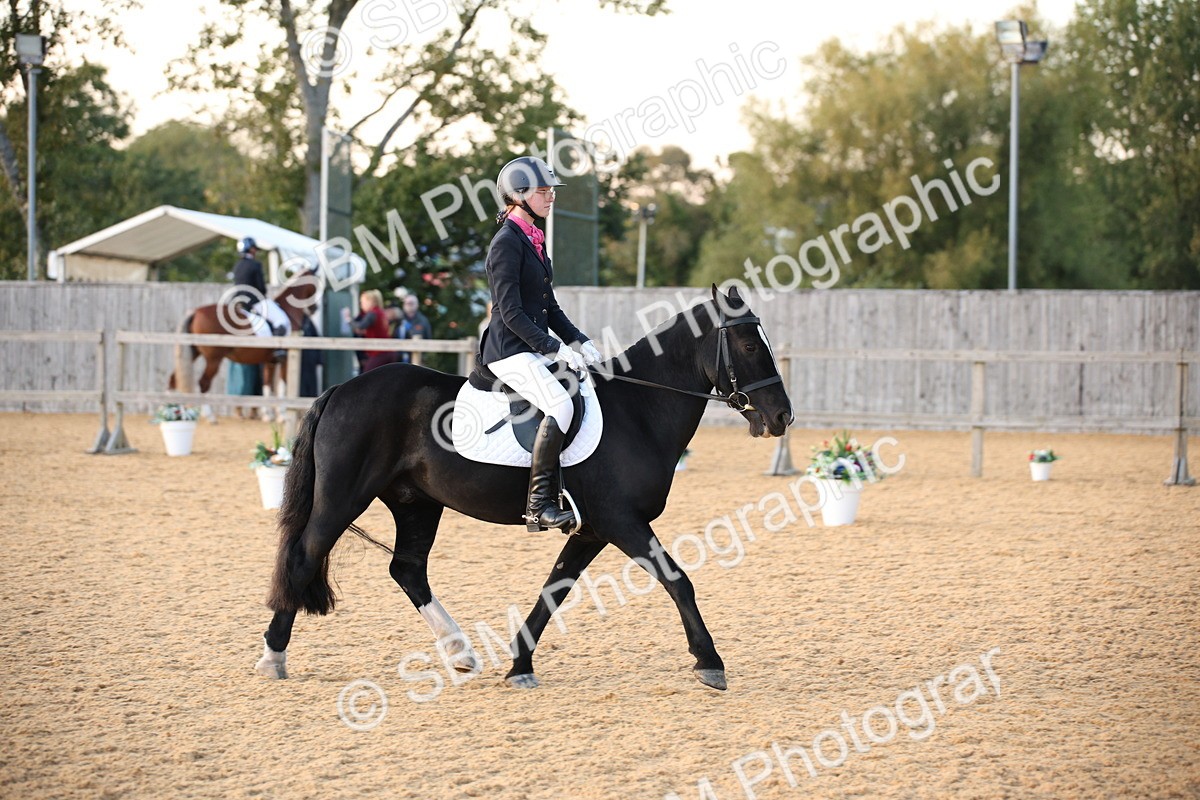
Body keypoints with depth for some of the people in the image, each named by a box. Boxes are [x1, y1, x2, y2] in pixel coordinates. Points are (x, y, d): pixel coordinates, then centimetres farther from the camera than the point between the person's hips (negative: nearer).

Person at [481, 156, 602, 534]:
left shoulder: (534, 240, 16)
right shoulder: (507, 242, -12)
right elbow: (511, 312, -18)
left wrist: (578, 340, 6)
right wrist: (555, 349, -19)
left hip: (536, 348, 10)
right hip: (509, 350, -10)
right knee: (561, 406, -27)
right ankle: (539, 505, -24)